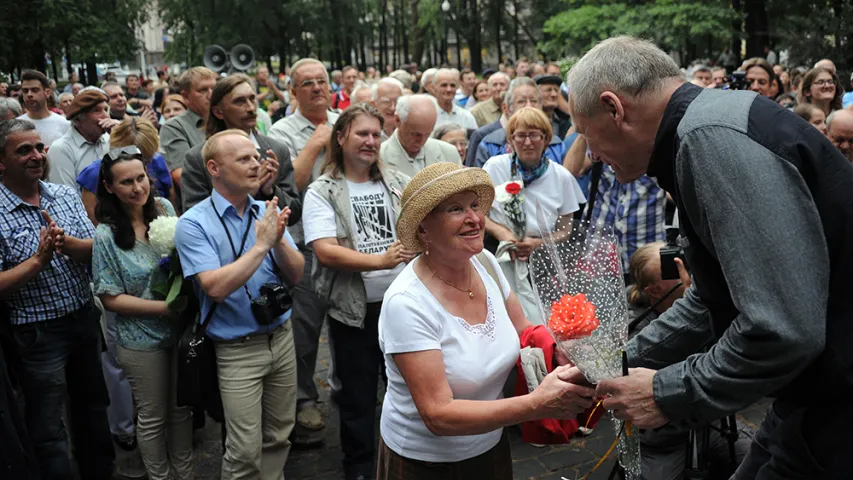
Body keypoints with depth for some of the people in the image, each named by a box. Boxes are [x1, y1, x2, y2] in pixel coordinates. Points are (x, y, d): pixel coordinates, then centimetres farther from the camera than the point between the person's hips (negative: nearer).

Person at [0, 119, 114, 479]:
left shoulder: (66, 195, 1)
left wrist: (66, 242, -23)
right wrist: (38, 259, -27)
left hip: (85, 319, 6)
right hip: (37, 334, -5)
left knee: (92, 408, 23)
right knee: (48, 430, 8)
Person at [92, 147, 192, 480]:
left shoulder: (164, 209, -4)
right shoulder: (107, 236, -14)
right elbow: (111, 299, -12)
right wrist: (165, 307, -19)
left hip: (181, 329, 4)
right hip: (141, 340, -4)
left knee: (182, 408, 18)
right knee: (153, 416, 13)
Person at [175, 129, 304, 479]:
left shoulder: (268, 213, 2)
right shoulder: (194, 224, -12)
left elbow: (296, 276, -1)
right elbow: (217, 287, -22)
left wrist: (279, 240, -19)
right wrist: (261, 245, -22)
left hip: (282, 337, 5)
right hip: (238, 349, -5)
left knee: (279, 438, 16)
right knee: (246, 451, 1)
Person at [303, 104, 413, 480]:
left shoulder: (399, 183, 4)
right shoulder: (322, 192, -7)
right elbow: (325, 251, -17)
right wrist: (381, 260, -27)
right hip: (354, 308, -3)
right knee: (358, 394, 12)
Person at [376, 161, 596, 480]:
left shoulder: (485, 263, -9)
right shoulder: (407, 304, -28)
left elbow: (524, 331, 3)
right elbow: (438, 416, -29)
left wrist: (571, 367, -16)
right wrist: (536, 404, -36)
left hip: (491, 445, 6)